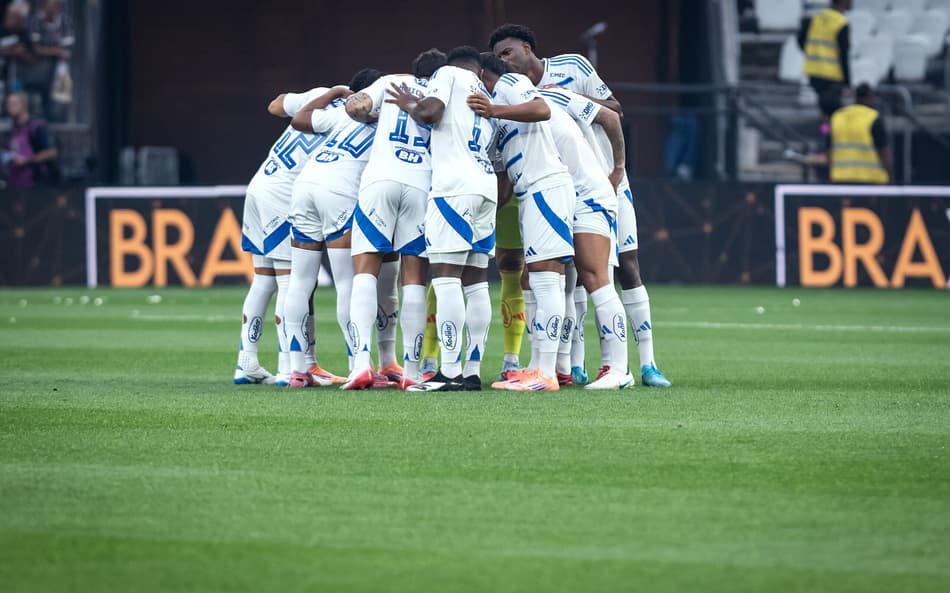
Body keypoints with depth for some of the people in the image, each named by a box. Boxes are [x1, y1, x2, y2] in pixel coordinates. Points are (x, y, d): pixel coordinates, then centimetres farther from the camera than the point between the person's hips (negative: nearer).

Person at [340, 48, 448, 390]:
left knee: (366, 271, -2)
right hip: (423, 184, 1)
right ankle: (411, 370, 4)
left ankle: (361, 361, -18)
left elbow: (355, 107, 8)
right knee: (415, 279, 6)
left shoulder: (393, 82, 18)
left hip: (381, 179, -1)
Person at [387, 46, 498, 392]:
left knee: (446, 277, -11)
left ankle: (450, 373, -17)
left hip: (454, 186, -8)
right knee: (475, 282, 8)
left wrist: (411, 106, 10)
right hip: (487, 186, 8)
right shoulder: (488, 100, 27)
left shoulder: (449, 74, 7)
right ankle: (473, 372, 6)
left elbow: (430, 112, -9)